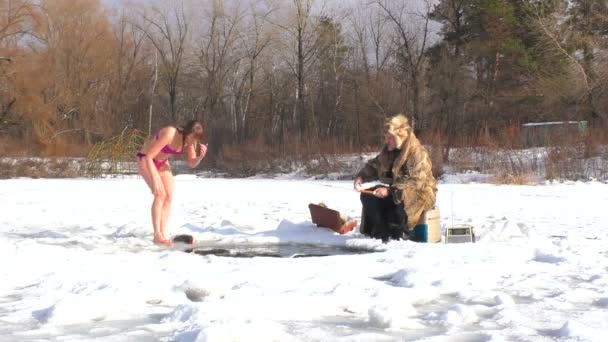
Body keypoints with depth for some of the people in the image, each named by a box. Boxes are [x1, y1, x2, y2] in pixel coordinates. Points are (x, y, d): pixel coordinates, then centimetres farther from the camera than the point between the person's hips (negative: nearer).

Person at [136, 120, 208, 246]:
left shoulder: (189, 140, -15)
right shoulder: (169, 135, -36)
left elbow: (192, 164, -5)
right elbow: (149, 156, -31)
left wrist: (201, 156, -27)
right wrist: (155, 180, -33)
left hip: (162, 162, 7)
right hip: (146, 159, -7)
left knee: (169, 196, -5)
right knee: (160, 194, -20)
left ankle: (163, 234, -4)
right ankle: (157, 235, -19)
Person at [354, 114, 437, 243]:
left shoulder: (418, 153, -21)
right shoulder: (388, 151, 4)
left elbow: (415, 181, -29)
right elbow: (374, 166, 16)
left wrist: (390, 190, -36)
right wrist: (361, 177, -5)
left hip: (419, 193, -8)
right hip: (395, 191, 8)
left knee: (399, 197, -40)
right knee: (368, 196, -8)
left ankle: (399, 234, -21)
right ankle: (382, 232, -9)